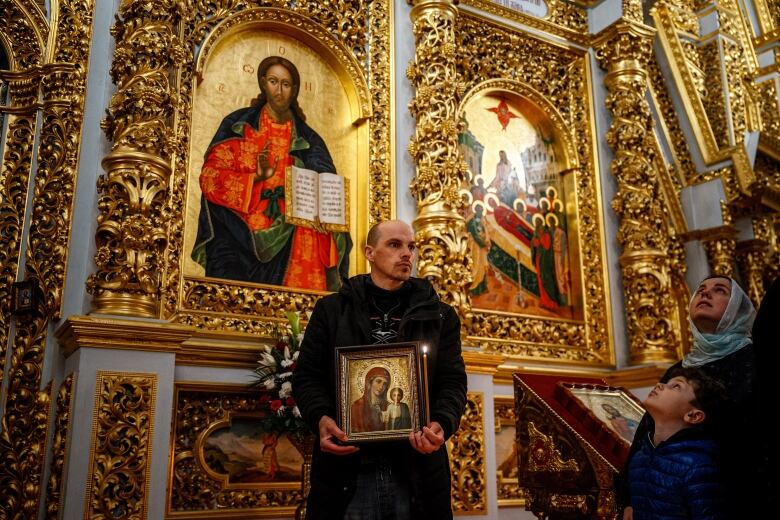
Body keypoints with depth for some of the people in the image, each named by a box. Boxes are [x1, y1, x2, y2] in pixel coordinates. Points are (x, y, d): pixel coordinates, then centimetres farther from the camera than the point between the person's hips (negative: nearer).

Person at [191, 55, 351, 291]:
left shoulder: (306, 139, 11)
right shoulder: (239, 125, 5)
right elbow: (211, 176, -1)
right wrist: (254, 179, -17)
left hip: (289, 231, 3)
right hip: (241, 226, -2)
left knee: (310, 238, -25)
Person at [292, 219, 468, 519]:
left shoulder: (439, 315, 12)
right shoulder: (332, 310, 10)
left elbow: (453, 380, 6)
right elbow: (307, 375, 7)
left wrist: (442, 424, -16)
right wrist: (321, 419, -14)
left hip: (418, 470, 1)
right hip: (346, 471, -1)